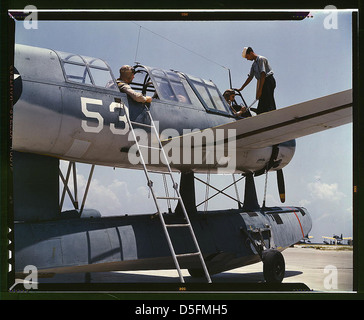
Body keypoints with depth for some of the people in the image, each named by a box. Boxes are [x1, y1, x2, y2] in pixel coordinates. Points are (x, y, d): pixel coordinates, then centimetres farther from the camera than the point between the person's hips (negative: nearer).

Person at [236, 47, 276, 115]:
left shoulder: (261, 59, -8)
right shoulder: (254, 64, 20)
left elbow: (263, 75, -18)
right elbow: (250, 77, 25)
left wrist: (260, 90, -22)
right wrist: (241, 89, 22)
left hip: (268, 81, -9)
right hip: (264, 83, 9)